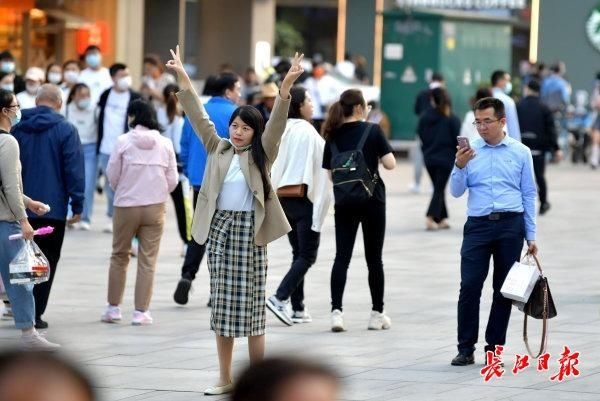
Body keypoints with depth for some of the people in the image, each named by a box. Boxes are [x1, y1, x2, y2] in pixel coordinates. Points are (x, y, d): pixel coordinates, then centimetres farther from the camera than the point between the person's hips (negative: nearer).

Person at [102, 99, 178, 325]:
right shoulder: (165, 143, -1)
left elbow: (112, 175, -3)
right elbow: (172, 180, 1)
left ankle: (113, 307, 16)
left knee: (119, 256, 13)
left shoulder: (124, 141, -8)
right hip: (155, 206, 1)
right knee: (148, 260, 5)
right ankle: (141, 311, 4)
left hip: (126, 206, -1)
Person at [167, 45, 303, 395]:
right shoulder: (219, 149, 10)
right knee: (223, 304, 8)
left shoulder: (261, 154, 1)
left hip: (248, 229, -4)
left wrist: (286, 88, -26)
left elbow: (276, 125, -12)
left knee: (251, 303, -2)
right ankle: (226, 378, 14)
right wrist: (184, 79, 1)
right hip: (219, 228, 4)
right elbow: (199, 117, 8)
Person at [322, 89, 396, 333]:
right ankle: (377, 314, 15)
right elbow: (390, 164, -10)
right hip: (372, 200, -2)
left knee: (342, 257, 1)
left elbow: (330, 174, 4)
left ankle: (336, 310, -13)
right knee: (374, 258, 8)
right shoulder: (372, 131, -8)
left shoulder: (333, 136, 2)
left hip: (344, 202, 2)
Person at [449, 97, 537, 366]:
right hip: (478, 225, 0)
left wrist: (531, 236, 3)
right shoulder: (470, 152, 7)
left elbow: (529, 195, 6)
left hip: (510, 226, 0)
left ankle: (494, 348, 11)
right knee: (470, 286, -7)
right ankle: (466, 349, -1)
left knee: (504, 290, 4)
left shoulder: (521, 153, 4)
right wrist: (459, 166, -14)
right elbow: (457, 192, 5)